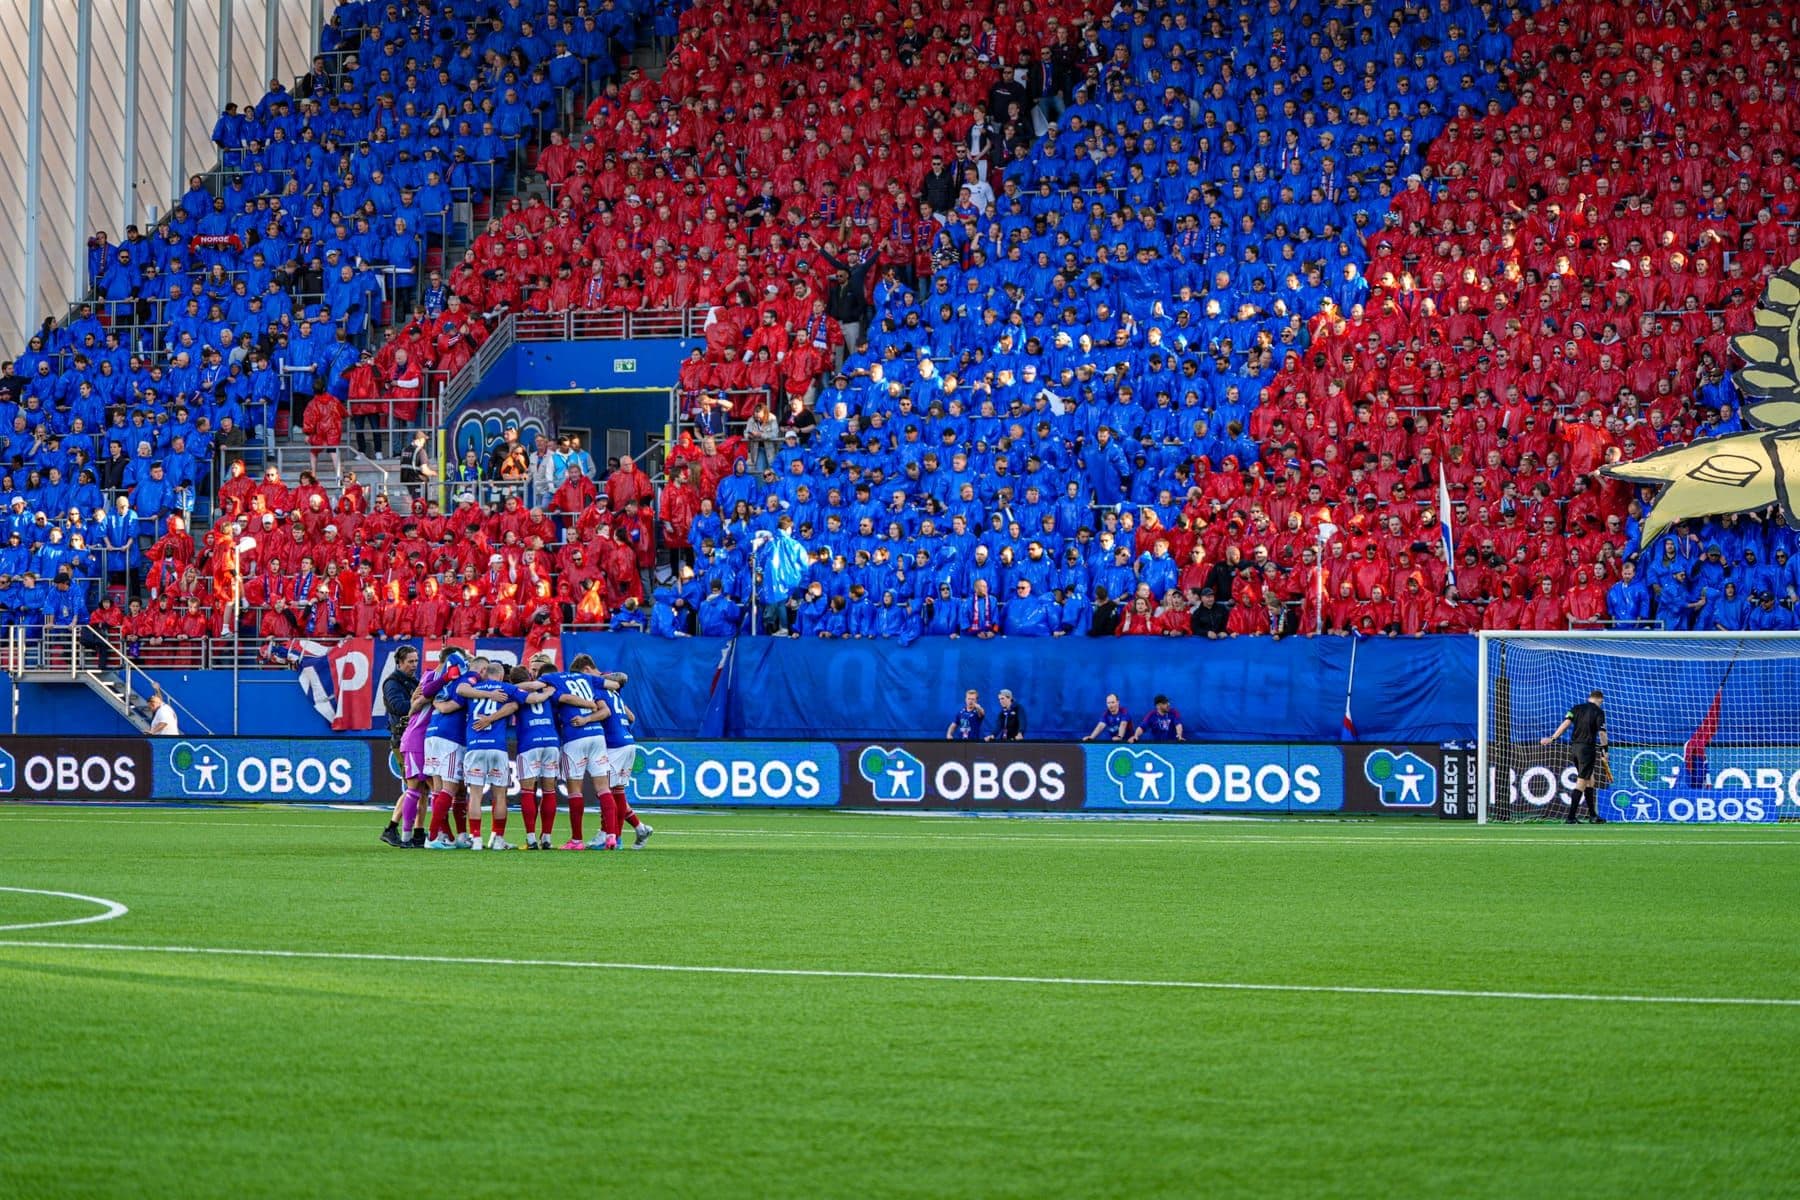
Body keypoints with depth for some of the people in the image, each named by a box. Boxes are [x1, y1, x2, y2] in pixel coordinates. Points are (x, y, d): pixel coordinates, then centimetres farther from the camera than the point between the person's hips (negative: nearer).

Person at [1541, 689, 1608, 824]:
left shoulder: (1576, 708, 9)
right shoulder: (1599, 712, -3)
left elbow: (1566, 723, -3)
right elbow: (1602, 732, -11)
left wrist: (1552, 738, -5)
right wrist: (1605, 749, 0)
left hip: (1574, 747, 6)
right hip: (1587, 748, -6)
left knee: (1590, 779, 17)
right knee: (1581, 782, -3)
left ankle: (1593, 814, 21)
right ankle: (1571, 816, -8)